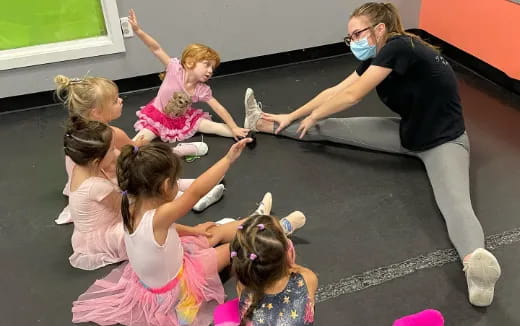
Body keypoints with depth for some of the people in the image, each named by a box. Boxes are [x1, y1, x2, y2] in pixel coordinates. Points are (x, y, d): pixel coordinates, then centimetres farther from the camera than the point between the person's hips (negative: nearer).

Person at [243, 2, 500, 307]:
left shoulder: (399, 47, -26)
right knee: (334, 127, 4)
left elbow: (351, 96, -23)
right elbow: (336, 90, 7)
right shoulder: (377, 57, 1)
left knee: (455, 201, -37)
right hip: (407, 131, 7)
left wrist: (312, 118, -6)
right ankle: (265, 124, 15)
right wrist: (291, 117, 12)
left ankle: (475, 263, -63)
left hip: (444, 140, -7)